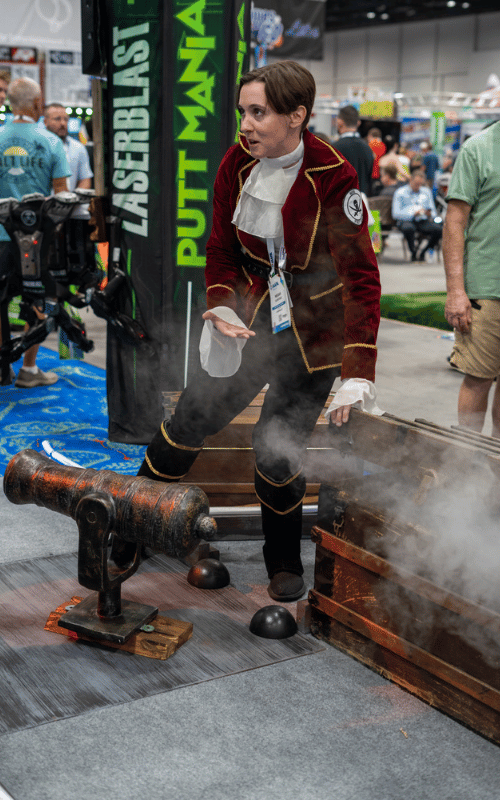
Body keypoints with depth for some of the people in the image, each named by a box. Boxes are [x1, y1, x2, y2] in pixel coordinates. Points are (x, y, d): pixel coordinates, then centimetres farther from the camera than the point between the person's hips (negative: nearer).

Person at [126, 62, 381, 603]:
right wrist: (222, 308, -13)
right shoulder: (237, 163, -6)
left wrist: (357, 373, -31)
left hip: (313, 332, -4)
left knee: (277, 456, -3)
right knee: (188, 422, 3)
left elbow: (361, 277, -23)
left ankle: (284, 565, 25)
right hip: (253, 319, 4)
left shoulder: (333, 178, -21)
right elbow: (221, 248, 6)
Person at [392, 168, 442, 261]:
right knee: (409, 228, -41)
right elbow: (396, 214, -6)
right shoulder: (400, 192, 5)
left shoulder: (426, 192, 20)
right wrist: (413, 214, -18)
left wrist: (430, 214, -9)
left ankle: (422, 252, -4)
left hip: (423, 221, 4)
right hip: (406, 221, -4)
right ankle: (413, 253, -14)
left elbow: (433, 212, 17)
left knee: (439, 229, -26)